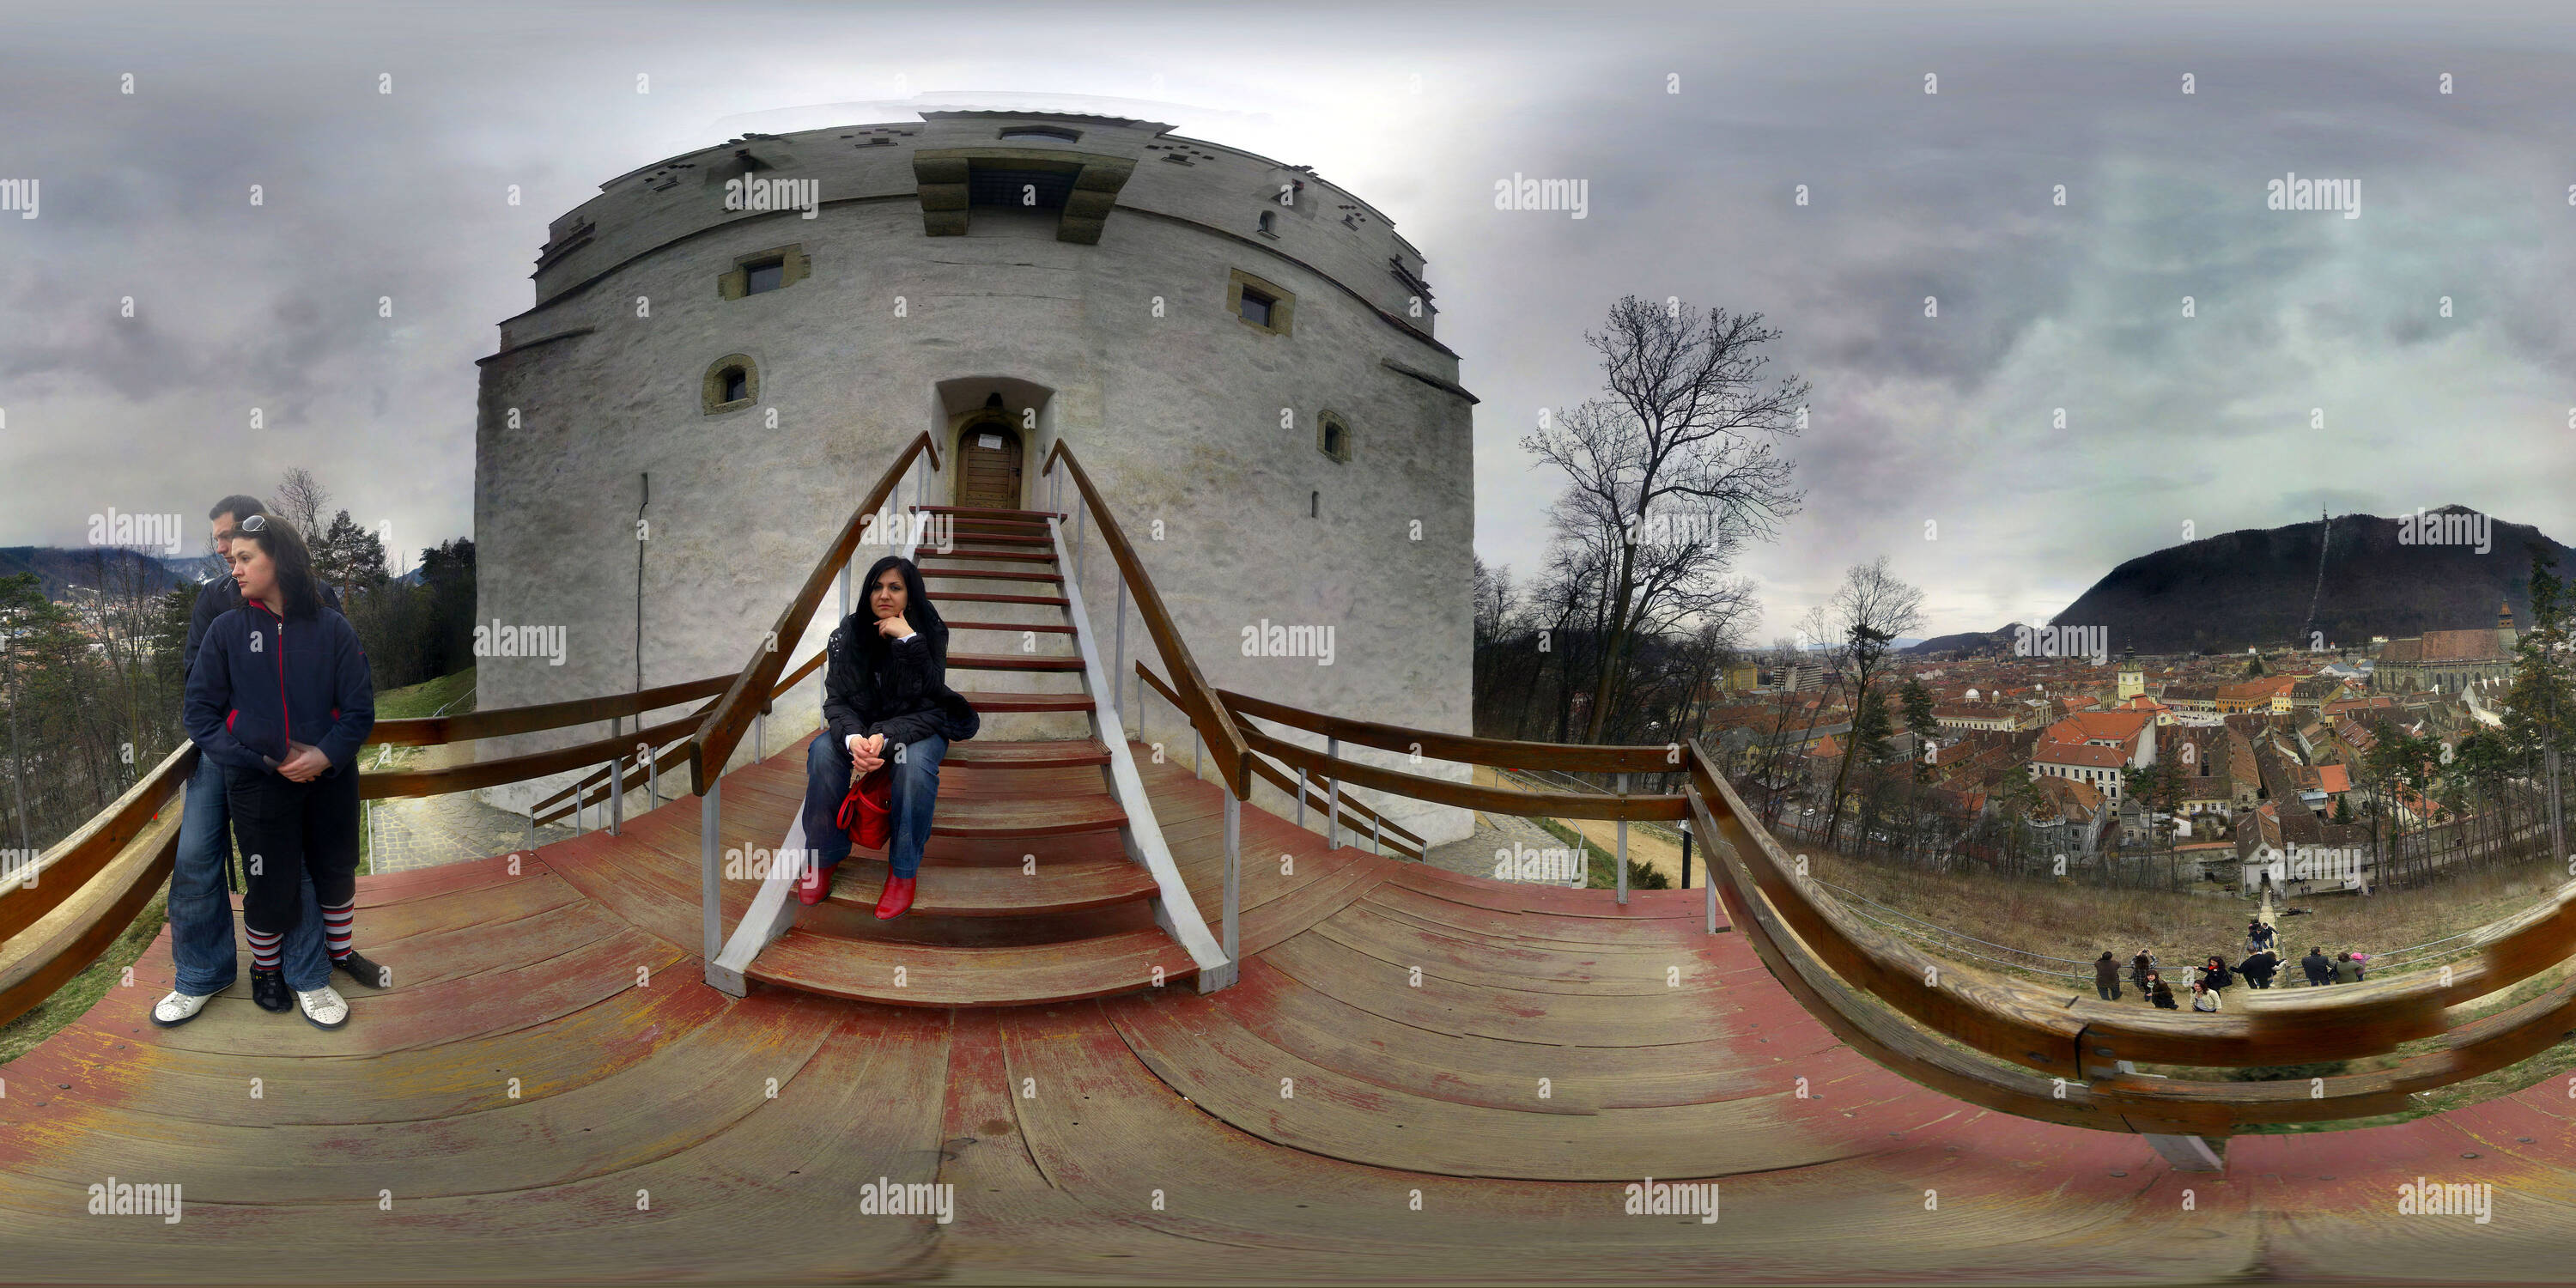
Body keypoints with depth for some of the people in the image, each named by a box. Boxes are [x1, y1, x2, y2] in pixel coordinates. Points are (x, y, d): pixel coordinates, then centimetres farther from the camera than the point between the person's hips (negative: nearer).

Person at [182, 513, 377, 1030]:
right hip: (258, 786, -1)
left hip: (331, 777, 1)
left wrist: (325, 755, -21)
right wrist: (265, 759, -14)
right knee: (271, 886, 7)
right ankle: (265, 968, 33)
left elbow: (359, 707, -5)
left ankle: (341, 953, 42)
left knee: (336, 870, 18)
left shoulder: (331, 628, -4)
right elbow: (201, 715, -4)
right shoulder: (227, 630, -3)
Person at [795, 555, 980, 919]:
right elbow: (836, 700, -12)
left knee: (915, 763, -36)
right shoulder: (848, 633, -9)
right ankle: (824, 855, -10)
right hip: (862, 724, 3)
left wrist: (909, 640, -37)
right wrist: (852, 738, -34)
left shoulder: (930, 633, -15)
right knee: (823, 752, -29)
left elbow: (932, 704, -26)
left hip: (917, 726, -2)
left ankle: (904, 870, -19)